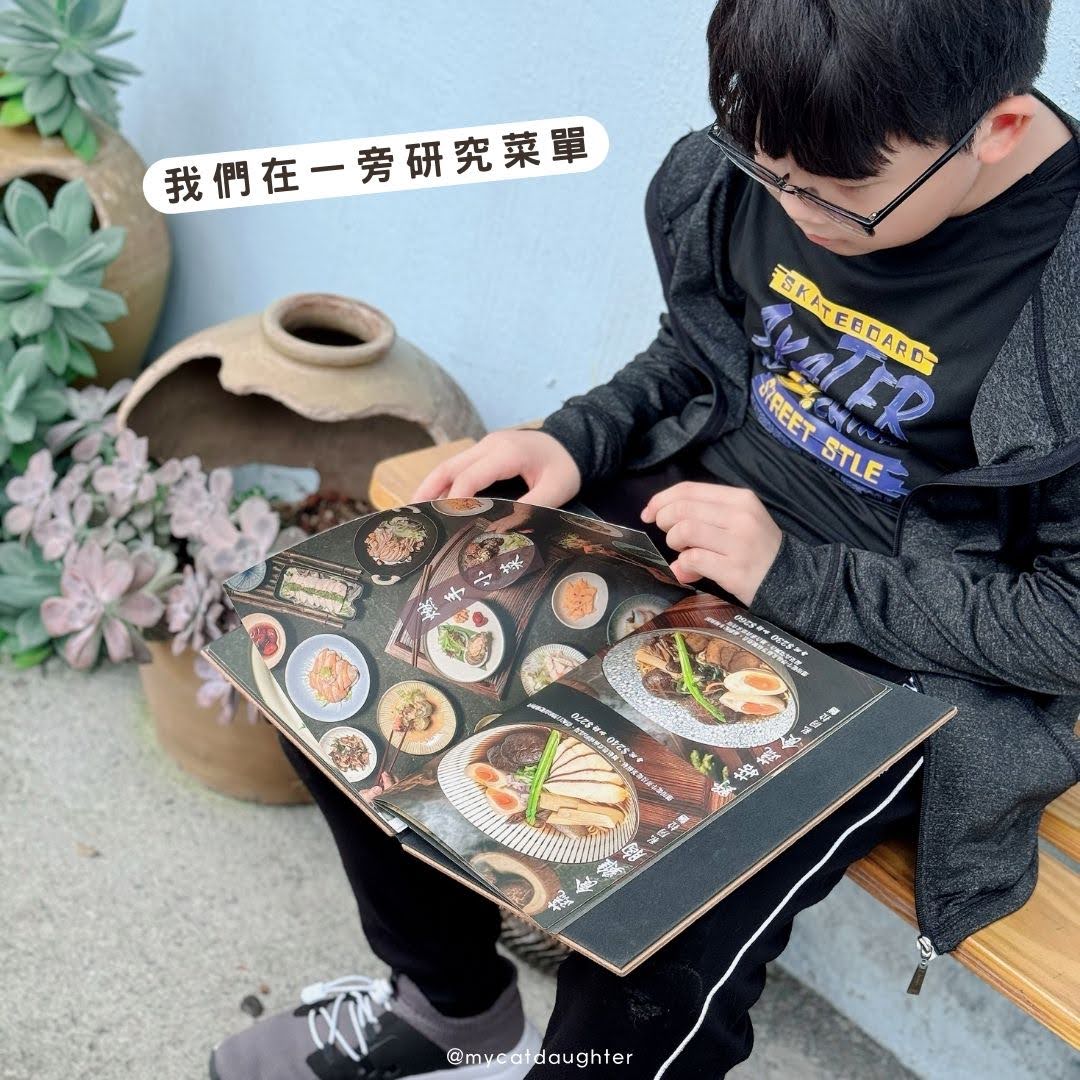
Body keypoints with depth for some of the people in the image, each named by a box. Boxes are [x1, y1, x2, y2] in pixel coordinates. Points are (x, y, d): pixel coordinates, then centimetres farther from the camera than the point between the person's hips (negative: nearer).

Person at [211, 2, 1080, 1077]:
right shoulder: (770, 152, -7)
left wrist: (795, 576, -22)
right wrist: (573, 439, -6)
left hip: (896, 656, -5)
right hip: (685, 509, 6)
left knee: (651, 977, -26)